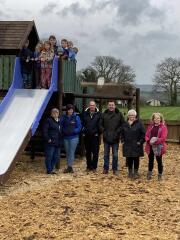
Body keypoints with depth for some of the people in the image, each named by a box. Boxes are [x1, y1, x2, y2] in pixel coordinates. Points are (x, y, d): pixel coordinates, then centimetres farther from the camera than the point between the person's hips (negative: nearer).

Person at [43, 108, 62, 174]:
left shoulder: (59, 121, 17)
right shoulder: (48, 120, -6)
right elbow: (44, 131, -12)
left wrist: (60, 141, 18)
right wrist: (48, 139, -17)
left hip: (57, 142, 8)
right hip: (50, 142, -8)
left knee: (56, 156, 10)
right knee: (49, 156, -3)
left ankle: (51, 168, 22)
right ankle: (49, 170, 5)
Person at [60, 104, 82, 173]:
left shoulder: (76, 117, -3)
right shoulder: (63, 117, 4)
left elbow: (79, 127, -3)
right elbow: (61, 126, 7)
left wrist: (73, 131, -17)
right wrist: (64, 131, -11)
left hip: (74, 137, -3)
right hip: (65, 137, 4)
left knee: (71, 152, -7)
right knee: (67, 152, 9)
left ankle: (69, 166, -9)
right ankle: (69, 167, 17)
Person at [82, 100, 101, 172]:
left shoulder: (98, 114, -1)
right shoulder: (85, 113, 5)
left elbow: (100, 125, -2)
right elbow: (82, 123, 7)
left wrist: (98, 133, -8)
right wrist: (84, 131, -3)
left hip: (95, 136, -2)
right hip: (87, 136, 2)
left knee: (95, 152, 1)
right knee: (88, 152, 10)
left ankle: (94, 167, 9)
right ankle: (89, 166, 19)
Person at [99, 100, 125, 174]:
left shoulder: (119, 114, 0)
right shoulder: (104, 114, 4)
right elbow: (100, 125, 9)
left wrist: (118, 132, -10)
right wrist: (104, 131, -5)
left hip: (115, 138, -2)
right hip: (106, 138, 2)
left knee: (115, 155, 5)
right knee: (106, 154, 10)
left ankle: (115, 169, 16)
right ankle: (106, 168, 19)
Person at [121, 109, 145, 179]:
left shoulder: (139, 124, -5)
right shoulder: (125, 124, 8)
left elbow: (143, 134, -4)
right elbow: (122, 133, 20)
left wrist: (140, 141, -9)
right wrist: (123, 141, 9)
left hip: (136, 146, -3)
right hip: (127, 145, 3)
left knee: (136, 159, 3)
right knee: (129, 159, 7)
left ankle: (136, 172, 15)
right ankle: (130, 172, 20)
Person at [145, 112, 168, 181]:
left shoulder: (163, 127, -7)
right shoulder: (150, 126, 8)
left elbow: (163, 138, -14)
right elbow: (146, 135, 6)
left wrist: (156, 140, -25)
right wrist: (149, 141, -14)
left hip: (159, 147, -4)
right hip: (150, 146, 4)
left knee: (159, 161, 8)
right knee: (150, 160, 14)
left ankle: (160, 175, 20)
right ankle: (149, 174, 26)